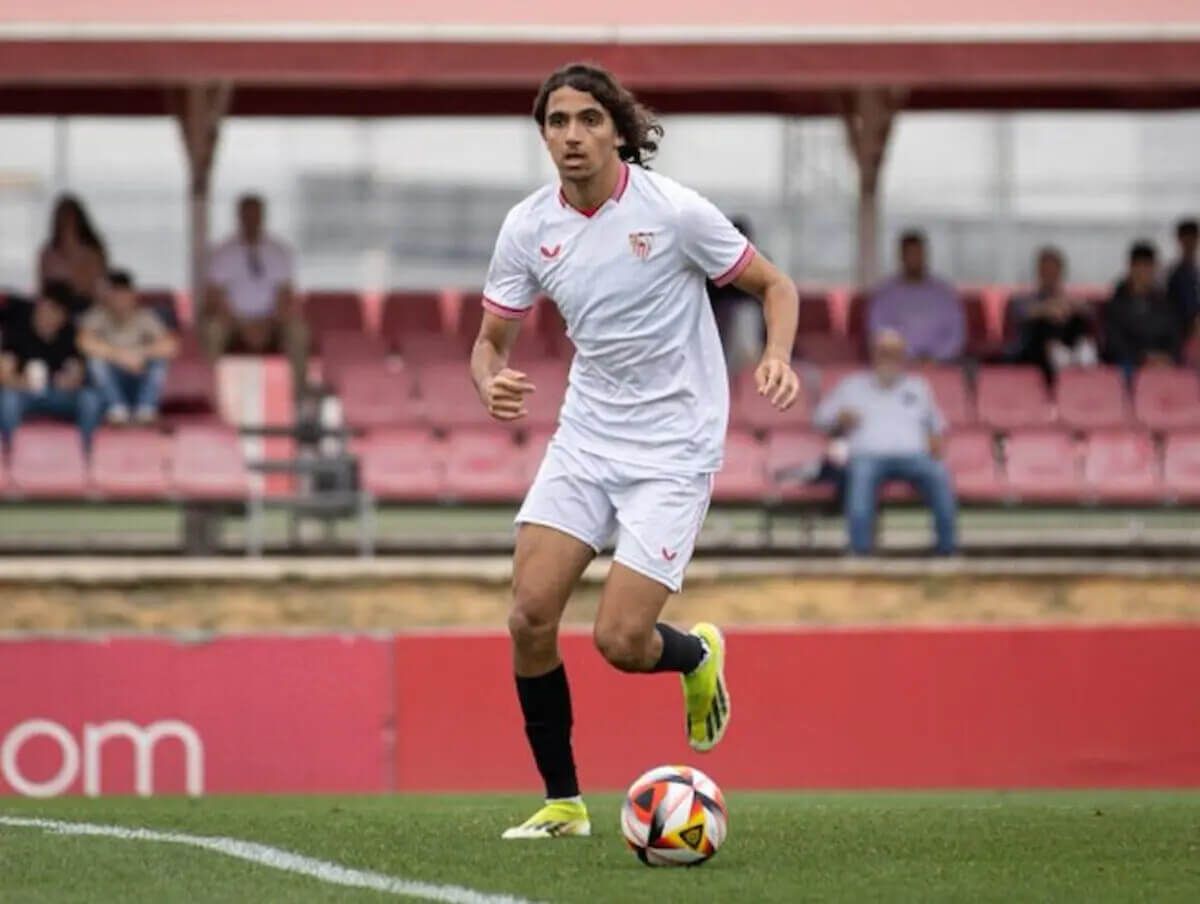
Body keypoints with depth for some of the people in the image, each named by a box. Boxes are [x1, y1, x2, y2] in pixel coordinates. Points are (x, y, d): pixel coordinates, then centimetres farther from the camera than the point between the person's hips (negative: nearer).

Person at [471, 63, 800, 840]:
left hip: (674, 448, -4)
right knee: (531, 615, -9)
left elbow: (775, 286, -2)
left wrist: (777, 357, -23)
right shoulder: (528, 228, -2)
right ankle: (563, 801, 7)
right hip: (586, 438, 4)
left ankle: (697, 658, 25)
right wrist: (493, 382, -16)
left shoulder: (673, 211, -14)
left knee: (619, 640, -13)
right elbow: (492, 339, 8)